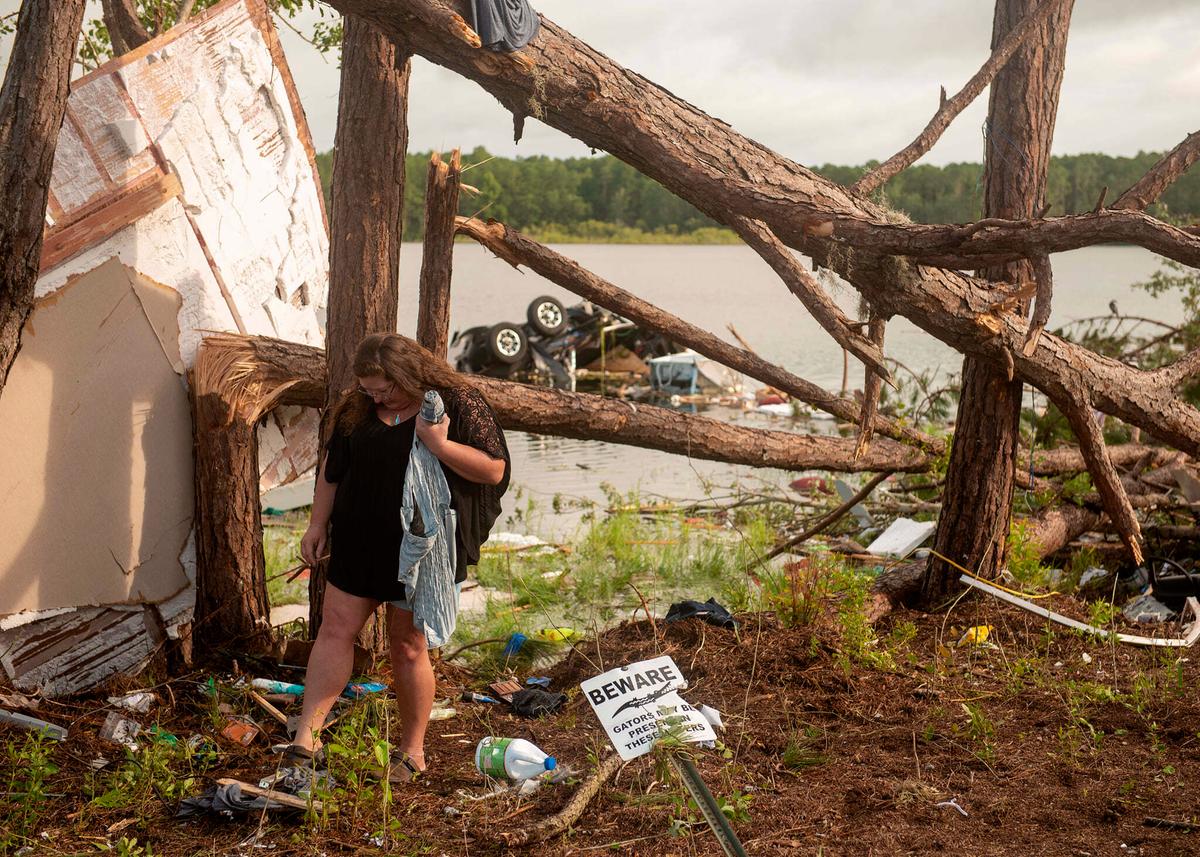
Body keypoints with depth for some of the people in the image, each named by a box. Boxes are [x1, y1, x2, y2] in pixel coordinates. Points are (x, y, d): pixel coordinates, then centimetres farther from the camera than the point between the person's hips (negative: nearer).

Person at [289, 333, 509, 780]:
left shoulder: (460, 404, -9)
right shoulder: (358, 408, 7)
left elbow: (494, 470, -13)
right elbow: (332, 466, 16)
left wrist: (439, 445, -24)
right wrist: (317, 524, 12)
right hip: (359, 545, 5)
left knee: (408, 649, 2)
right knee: (335, 630, -2)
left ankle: (412, 752, 15)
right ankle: (306, 735, -1)